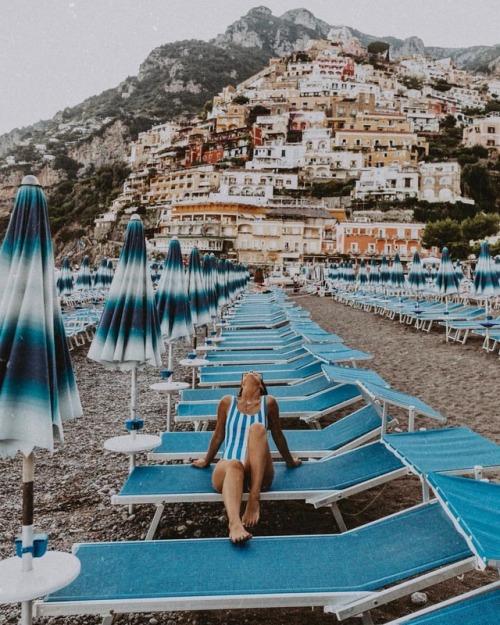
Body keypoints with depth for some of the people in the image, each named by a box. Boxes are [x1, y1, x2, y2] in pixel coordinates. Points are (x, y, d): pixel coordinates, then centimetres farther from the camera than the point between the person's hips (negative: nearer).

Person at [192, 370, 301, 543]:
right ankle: (234, 522, -63)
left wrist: (290, 461, 31)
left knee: (257, 428, -27)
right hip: (227, 469, 0)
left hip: (258, 473, 0)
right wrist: (206, 461, 34)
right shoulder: (227, 402, 12)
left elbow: (277, 435, 20)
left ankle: (254, 498, -35)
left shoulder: (268, 402, 10)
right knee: (233, 465, -38)